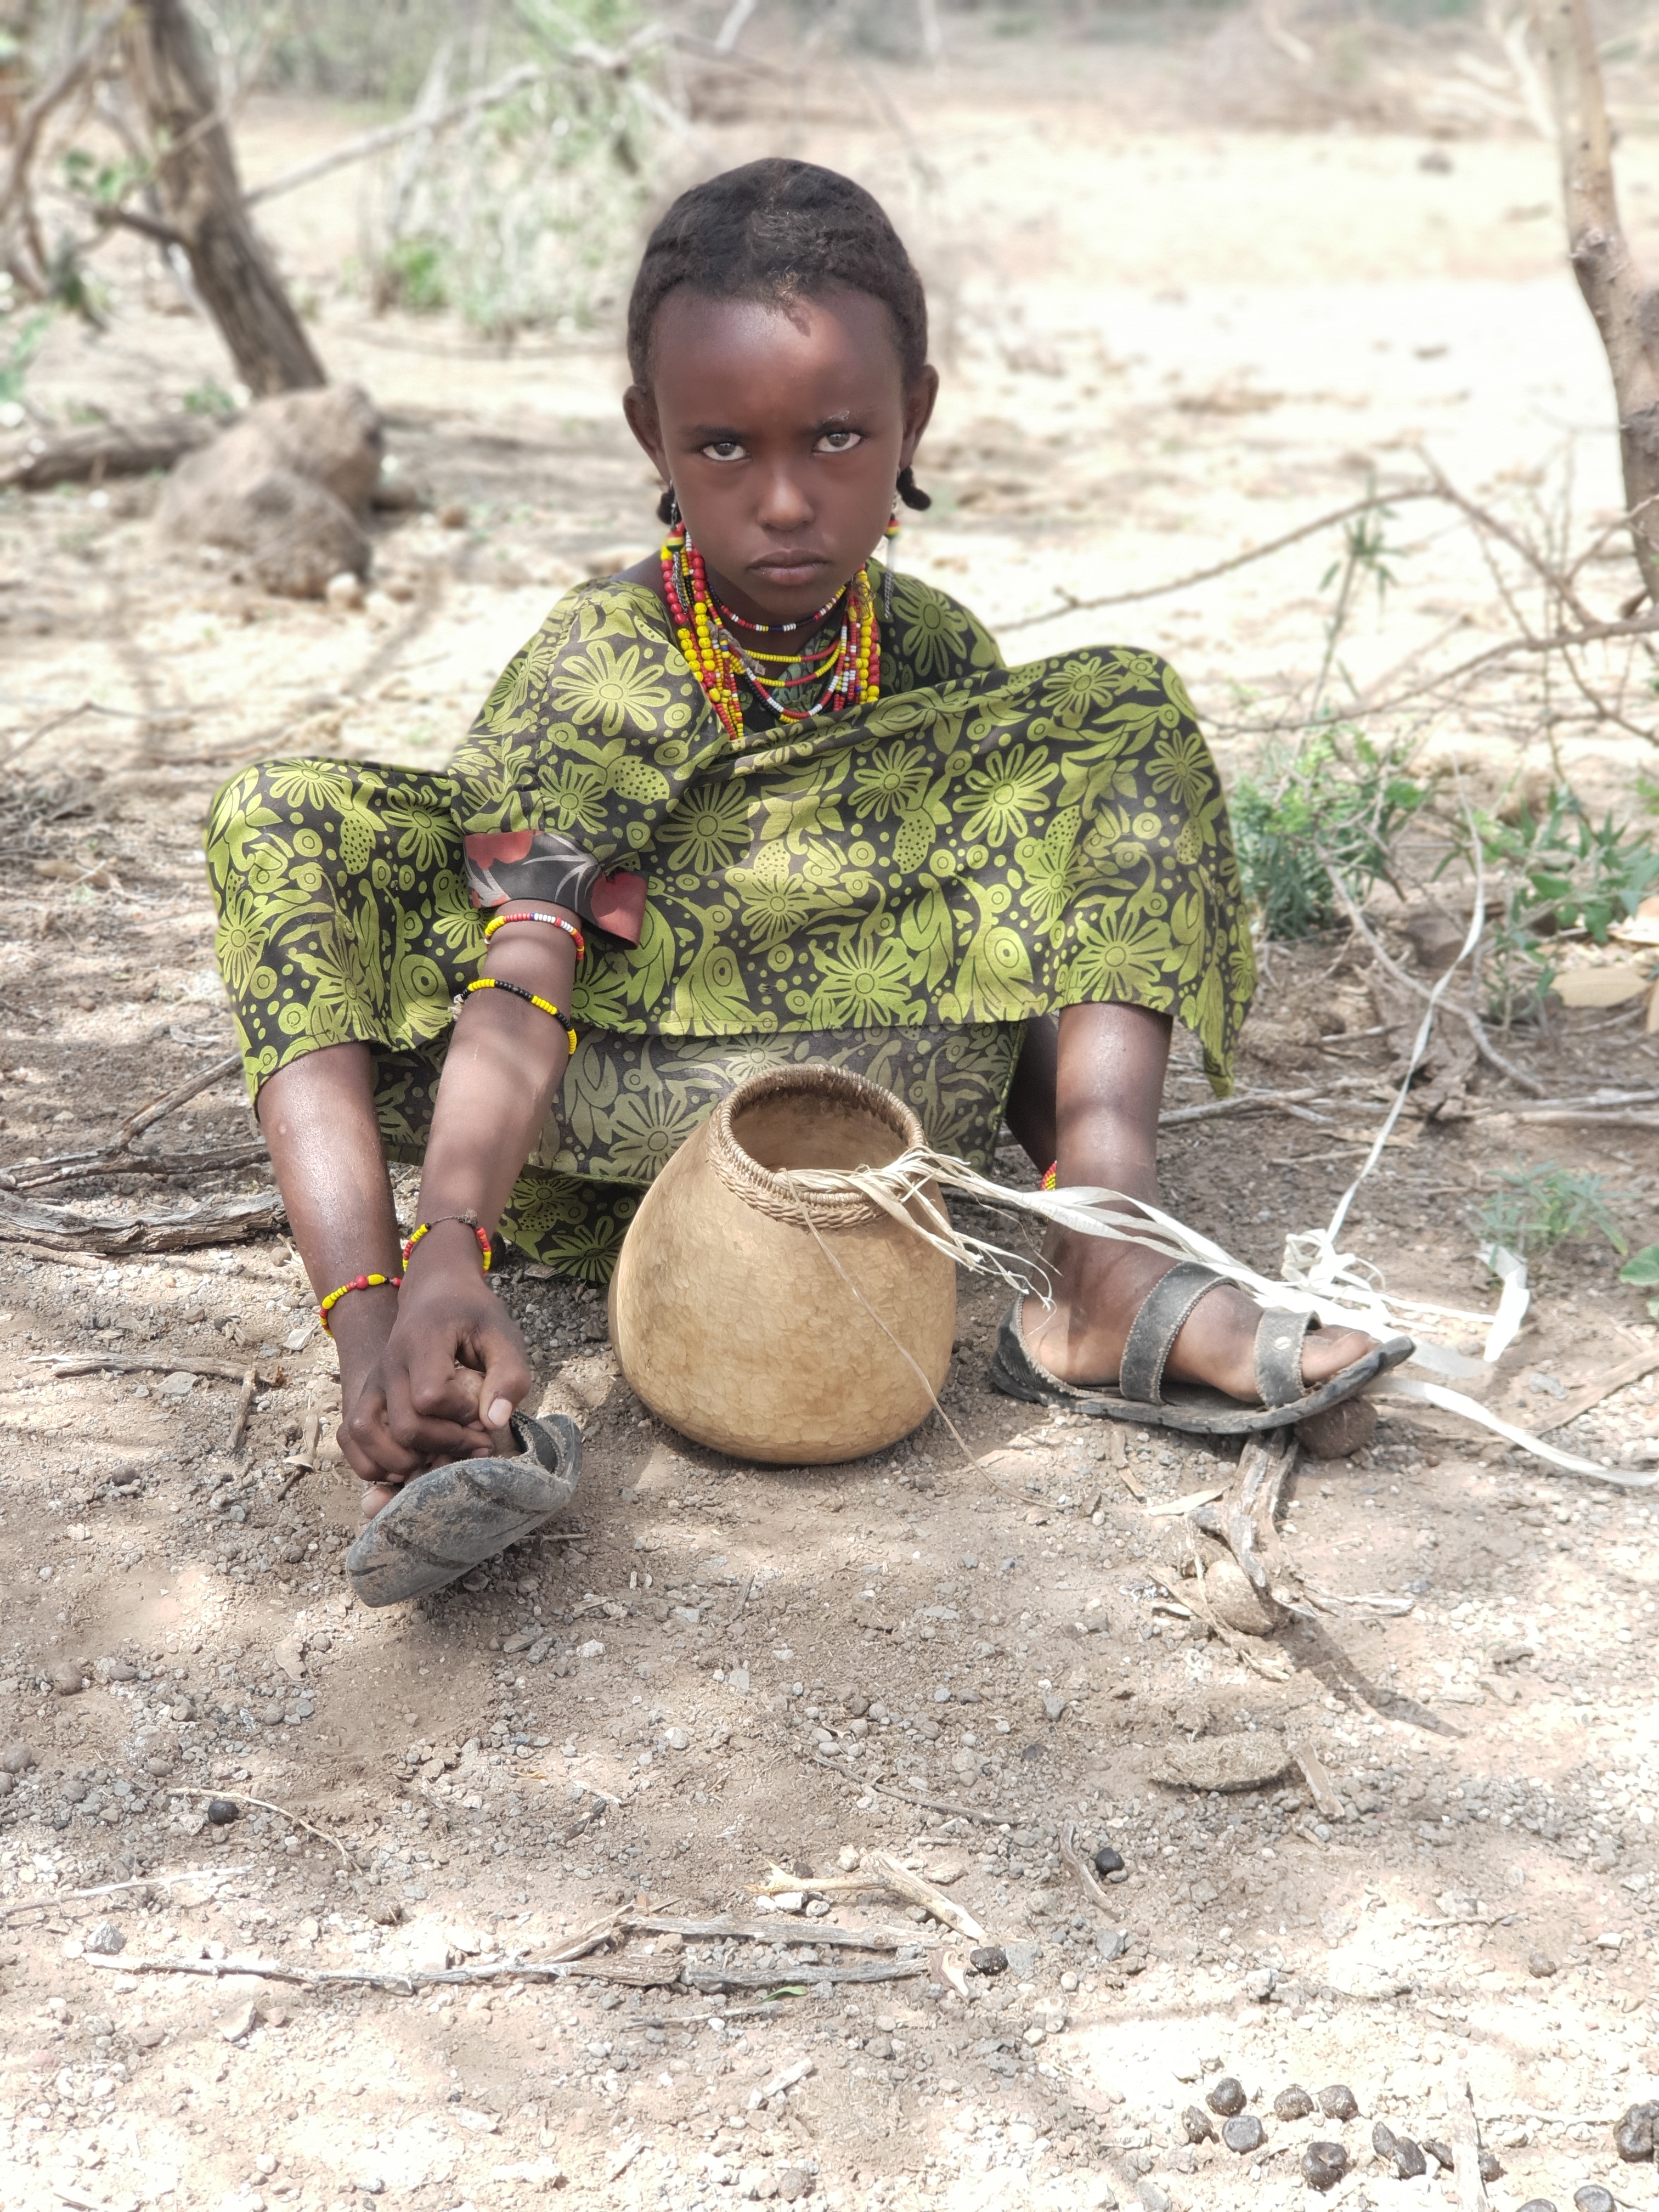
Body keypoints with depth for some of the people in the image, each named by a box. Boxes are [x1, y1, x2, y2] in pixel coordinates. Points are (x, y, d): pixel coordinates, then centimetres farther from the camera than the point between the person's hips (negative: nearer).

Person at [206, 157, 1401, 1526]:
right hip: (618, 1154, -2)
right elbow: (520, 1000, -26)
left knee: (1123, 716, -7)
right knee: (285, 822, -20)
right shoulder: (594, 674, -13)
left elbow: (1020, 991, 6)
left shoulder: (939, 656, -1)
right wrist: (445, 1260, -40)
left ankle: (1107, 1284, -22)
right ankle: (390, 1361, -35)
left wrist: (1098, 1192, -5)